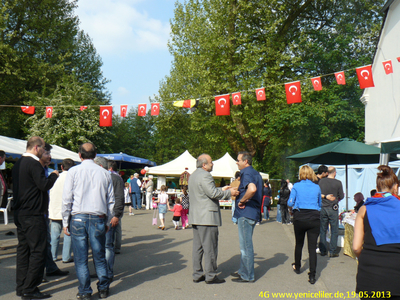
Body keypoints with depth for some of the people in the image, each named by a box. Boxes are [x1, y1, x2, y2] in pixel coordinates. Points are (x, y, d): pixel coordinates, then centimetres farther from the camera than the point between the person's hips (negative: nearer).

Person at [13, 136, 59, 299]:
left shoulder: (18, 164, 15)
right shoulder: (33, 163, -15)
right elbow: (44, 185, -21)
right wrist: (54, 175, -5)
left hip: (19, 213, 10)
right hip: (33, 215, -10)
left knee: (23, 249, 13)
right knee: (38, 250, -4)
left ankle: (21, 287, 19)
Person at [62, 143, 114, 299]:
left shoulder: (74, 172, -1)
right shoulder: (105, 173, 6)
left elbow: (67, 199, -2)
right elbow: (111, 200, 10)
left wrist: (66, 222, 5)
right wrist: (108, 221, 19)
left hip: (78, 218, -2)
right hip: (98, 218, 2)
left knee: (81, 258, 6)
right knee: (99, 256, 12)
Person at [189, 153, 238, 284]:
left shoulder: (193, 175, 18)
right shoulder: (204, 175, -14)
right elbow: (213, 193, -21)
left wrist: (221, 189, 20)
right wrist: (229, 192, -9)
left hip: (196, 217, 10)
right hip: (207, 217, -10)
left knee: (197, 247, 12)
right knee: (210, 248, -2)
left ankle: (197, 274, 17)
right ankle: (210, 276, 3)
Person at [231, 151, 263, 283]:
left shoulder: (246, 173, -16)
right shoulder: (256, 173, 16)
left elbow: (252, 189, -36)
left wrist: (242, 201, -23)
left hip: (245, 213, -10)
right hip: (253, 213, 10)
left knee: (246, 245, -2)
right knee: (245, 244, 19)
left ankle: (247, 276, 6)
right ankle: (243, 271, 30)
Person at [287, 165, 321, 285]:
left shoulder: (296, 186, -1)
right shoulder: (317, 187, 4)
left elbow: (290, 202, -3)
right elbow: (319, 204, 13)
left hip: (299, 217, 0)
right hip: (314, 218, 0)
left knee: (299, 244, 19)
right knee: (312, 247, -1)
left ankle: (297, 267, 37)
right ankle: (312, 276, -6)